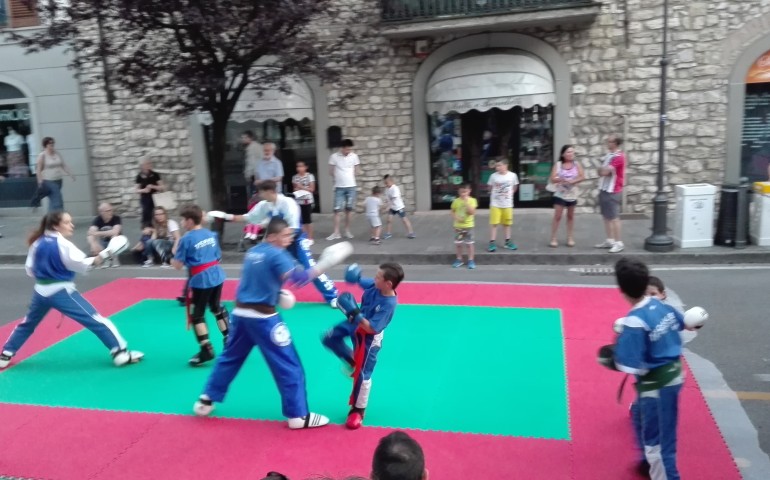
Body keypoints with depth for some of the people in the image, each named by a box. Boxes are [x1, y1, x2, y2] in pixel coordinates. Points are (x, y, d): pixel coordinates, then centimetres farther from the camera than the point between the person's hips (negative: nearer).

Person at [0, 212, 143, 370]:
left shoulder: (37, 243, 6)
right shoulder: (63, 244, -14)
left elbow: (30, 269, 13)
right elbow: (83, 265, -19)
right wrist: (105, 254, -20)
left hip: (41, 291, 7)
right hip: (61, 291, -7)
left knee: (28, 324, 31)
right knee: (96, 320, -7)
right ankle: (121, 353, -10)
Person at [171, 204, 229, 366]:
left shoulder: (187, 239, -11)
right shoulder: (211, 234, 7)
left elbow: (178, 265, -8)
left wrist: (172, 260, 12)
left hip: (200, 280, -6)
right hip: (217, 276, 7)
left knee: (197, 315, 5)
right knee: (217, 308, 23)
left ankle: (206, 349, 2)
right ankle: (229, 341, 31)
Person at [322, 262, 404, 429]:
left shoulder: (389, 304, -36)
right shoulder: (374, 285, -17)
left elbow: (371, 328, -34)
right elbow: (362, 282, 7)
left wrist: (354, 314, -38)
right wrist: (356, 277, -15)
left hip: (369, 338, -7)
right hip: (355, 324, 8)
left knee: (361, 374, 4)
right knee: (329, 338, 16)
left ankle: (358, 410, 24)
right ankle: (352, 361, 33)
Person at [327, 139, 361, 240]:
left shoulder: (354, 156, -1)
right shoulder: (334, 156, -7)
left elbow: (357, 171, 9)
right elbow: (331, 172, 2)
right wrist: (337, 179, 5)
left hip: (351, 186, 2)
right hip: (339, 187, -2)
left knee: (349, 209, 8)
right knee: (337, 210, -4)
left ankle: (347, 231, 18)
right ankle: (336, 233, -1)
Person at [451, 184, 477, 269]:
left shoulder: (472, 200, -8)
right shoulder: (456, 201, -1)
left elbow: (472, 212, -20)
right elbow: (453, 212, 7)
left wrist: (466, 202, -25)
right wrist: (456, 217, -13)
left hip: (468, 226, -3)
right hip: (458, 226, 3)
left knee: (469, 243, 2)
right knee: (458, 243, 9)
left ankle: (471, 260, 12)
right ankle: (459, 259, 23)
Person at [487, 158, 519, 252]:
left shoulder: (513, 176, -8)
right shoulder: (493, 176, -9)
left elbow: (514, 187, 10)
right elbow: (490, 187, 7)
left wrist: (509, 194, 10)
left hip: (507, 204, 1)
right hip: (495, 204, -1)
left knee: (507, 223, 12)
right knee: (494, 223, -2)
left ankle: (508, 242, 22)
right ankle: (492, 242, 2)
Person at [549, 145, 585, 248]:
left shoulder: (576, 164, 0)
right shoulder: (558, 165, -4)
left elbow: (582, 177, -8)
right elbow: (552, 179, -9)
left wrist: (572, 181, -21)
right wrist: (560, 179, -27)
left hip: (572, 195, 2)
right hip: (560, 195, -2)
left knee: (570, 216, 11)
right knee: (557, 216, -5)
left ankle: (570, 238, 18)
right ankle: (553, 239, -1)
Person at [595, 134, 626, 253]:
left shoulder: (619, 157, -16)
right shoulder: (608, 155, 13)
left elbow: (604, 171, -21)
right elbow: (602, 170, 14)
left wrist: (602, 170, 1)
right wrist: (604, 170, -8)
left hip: (613, 191, -9)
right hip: (604, 189, 9)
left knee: (614, 217, -6)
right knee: (606, 216, 12)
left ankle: (618, 243, 0)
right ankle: (610, 240, 21)